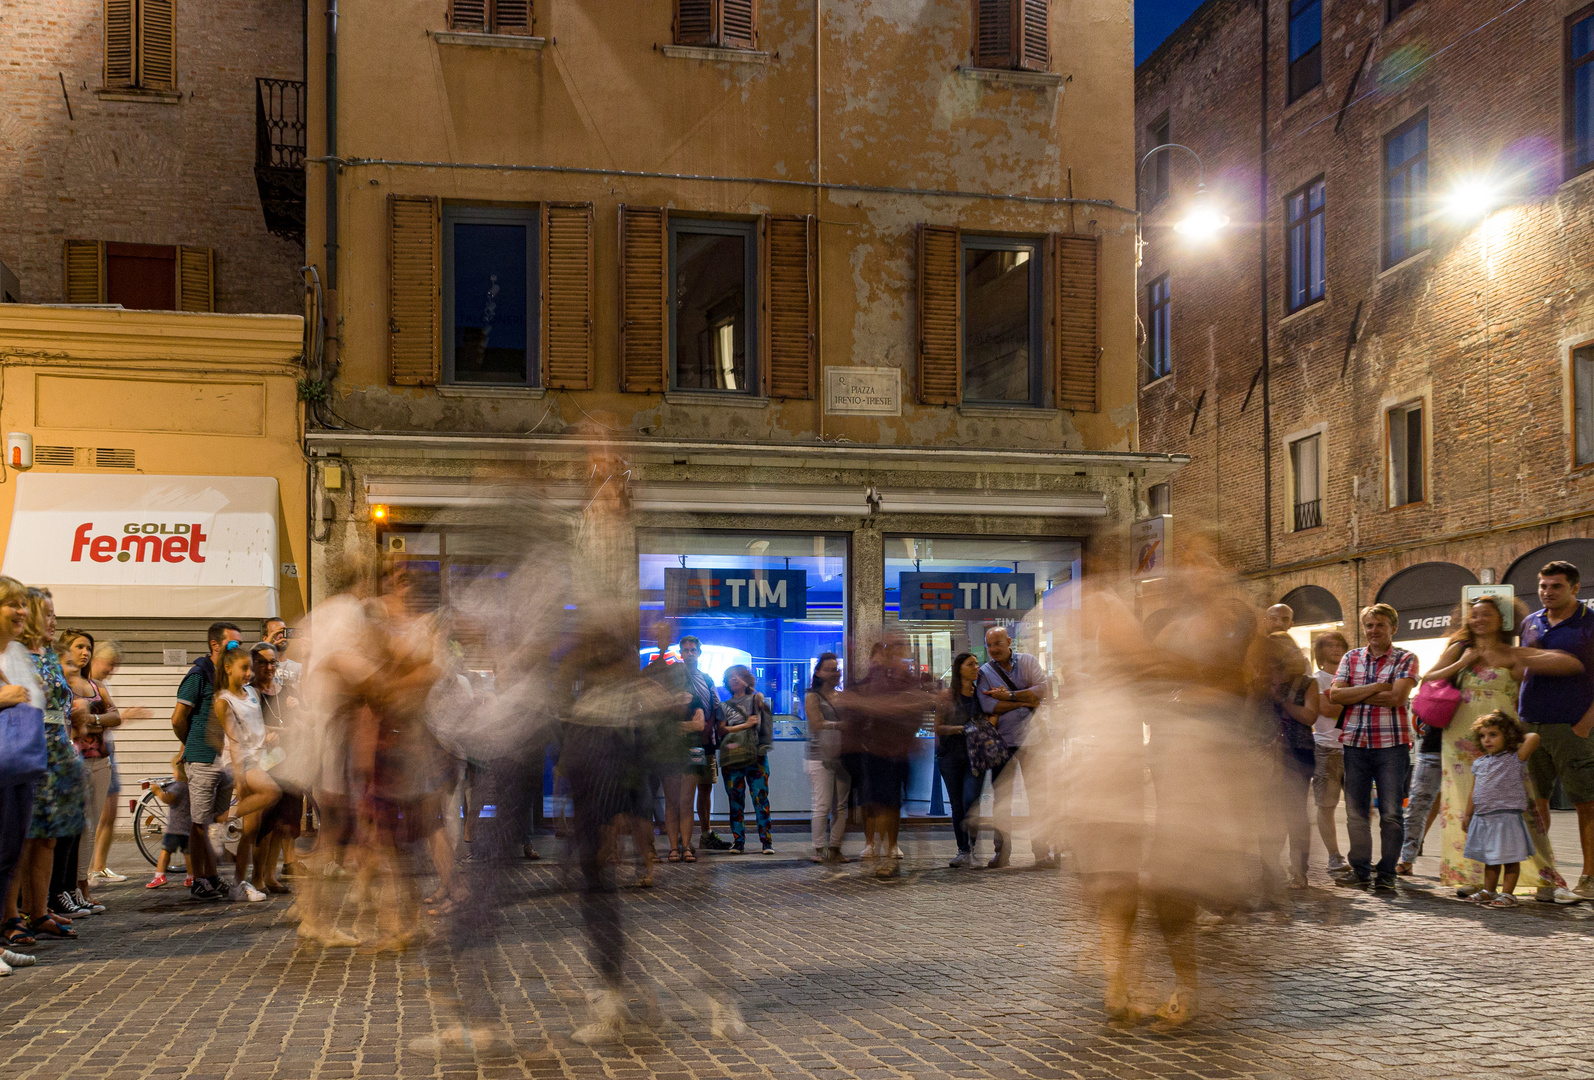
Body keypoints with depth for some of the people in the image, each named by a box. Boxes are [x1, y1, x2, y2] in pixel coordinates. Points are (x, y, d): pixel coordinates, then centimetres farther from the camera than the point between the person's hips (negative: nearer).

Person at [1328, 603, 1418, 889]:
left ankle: (1387, 872, 7)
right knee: (1355, 811, 6)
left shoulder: (1405, 659, 3)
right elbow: (1336, 695, 0)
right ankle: (1360, 868, 16)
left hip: (1391, 744, -3)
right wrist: (1376, 688, -9)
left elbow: (1397, 697, -13)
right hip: (1355, 742, 3)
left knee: (1390, 813, -2)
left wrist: (1353, 695, -7)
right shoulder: (1351, 658, 13)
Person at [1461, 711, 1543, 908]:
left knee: (1510, 858, 0)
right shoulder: (1479, 763, 13)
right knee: (1489, 859, 15)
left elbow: (1534, 737, -18)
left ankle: (1508, 893, 6)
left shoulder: (1515, 759, -3)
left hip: (1507, 816, -6)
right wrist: (1468, 815, 18)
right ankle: (1488, 891, 23)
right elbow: (1474, 792, 19)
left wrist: (1522, 735, 2)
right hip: (1483, 818, 6)